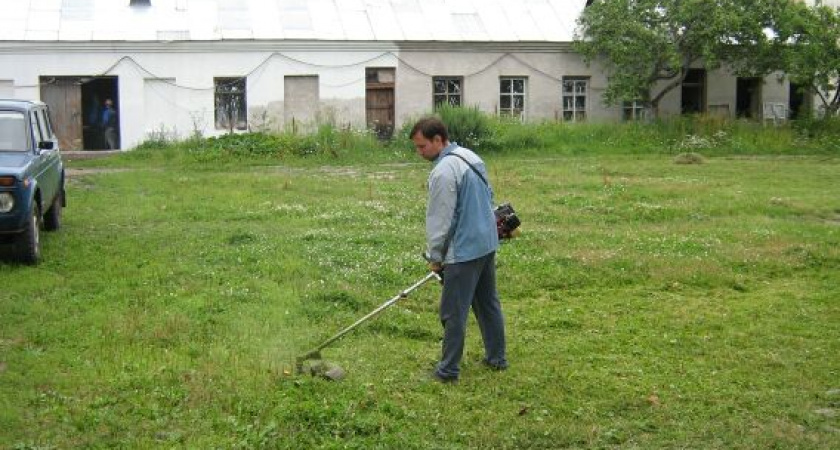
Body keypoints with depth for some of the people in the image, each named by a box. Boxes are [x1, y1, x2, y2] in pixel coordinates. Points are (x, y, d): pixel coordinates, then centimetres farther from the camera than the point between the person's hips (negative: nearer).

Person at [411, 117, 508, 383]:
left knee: (454, 312, -2)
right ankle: (497, 358, 27)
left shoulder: (443, 171, -21)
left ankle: (448, 370, 4)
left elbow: (439, 219, -18)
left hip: (464, 250, -10)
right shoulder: (471, 157, 9)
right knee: (488, 303, 18)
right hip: (488, 243, 10)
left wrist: (434, 256, -7)